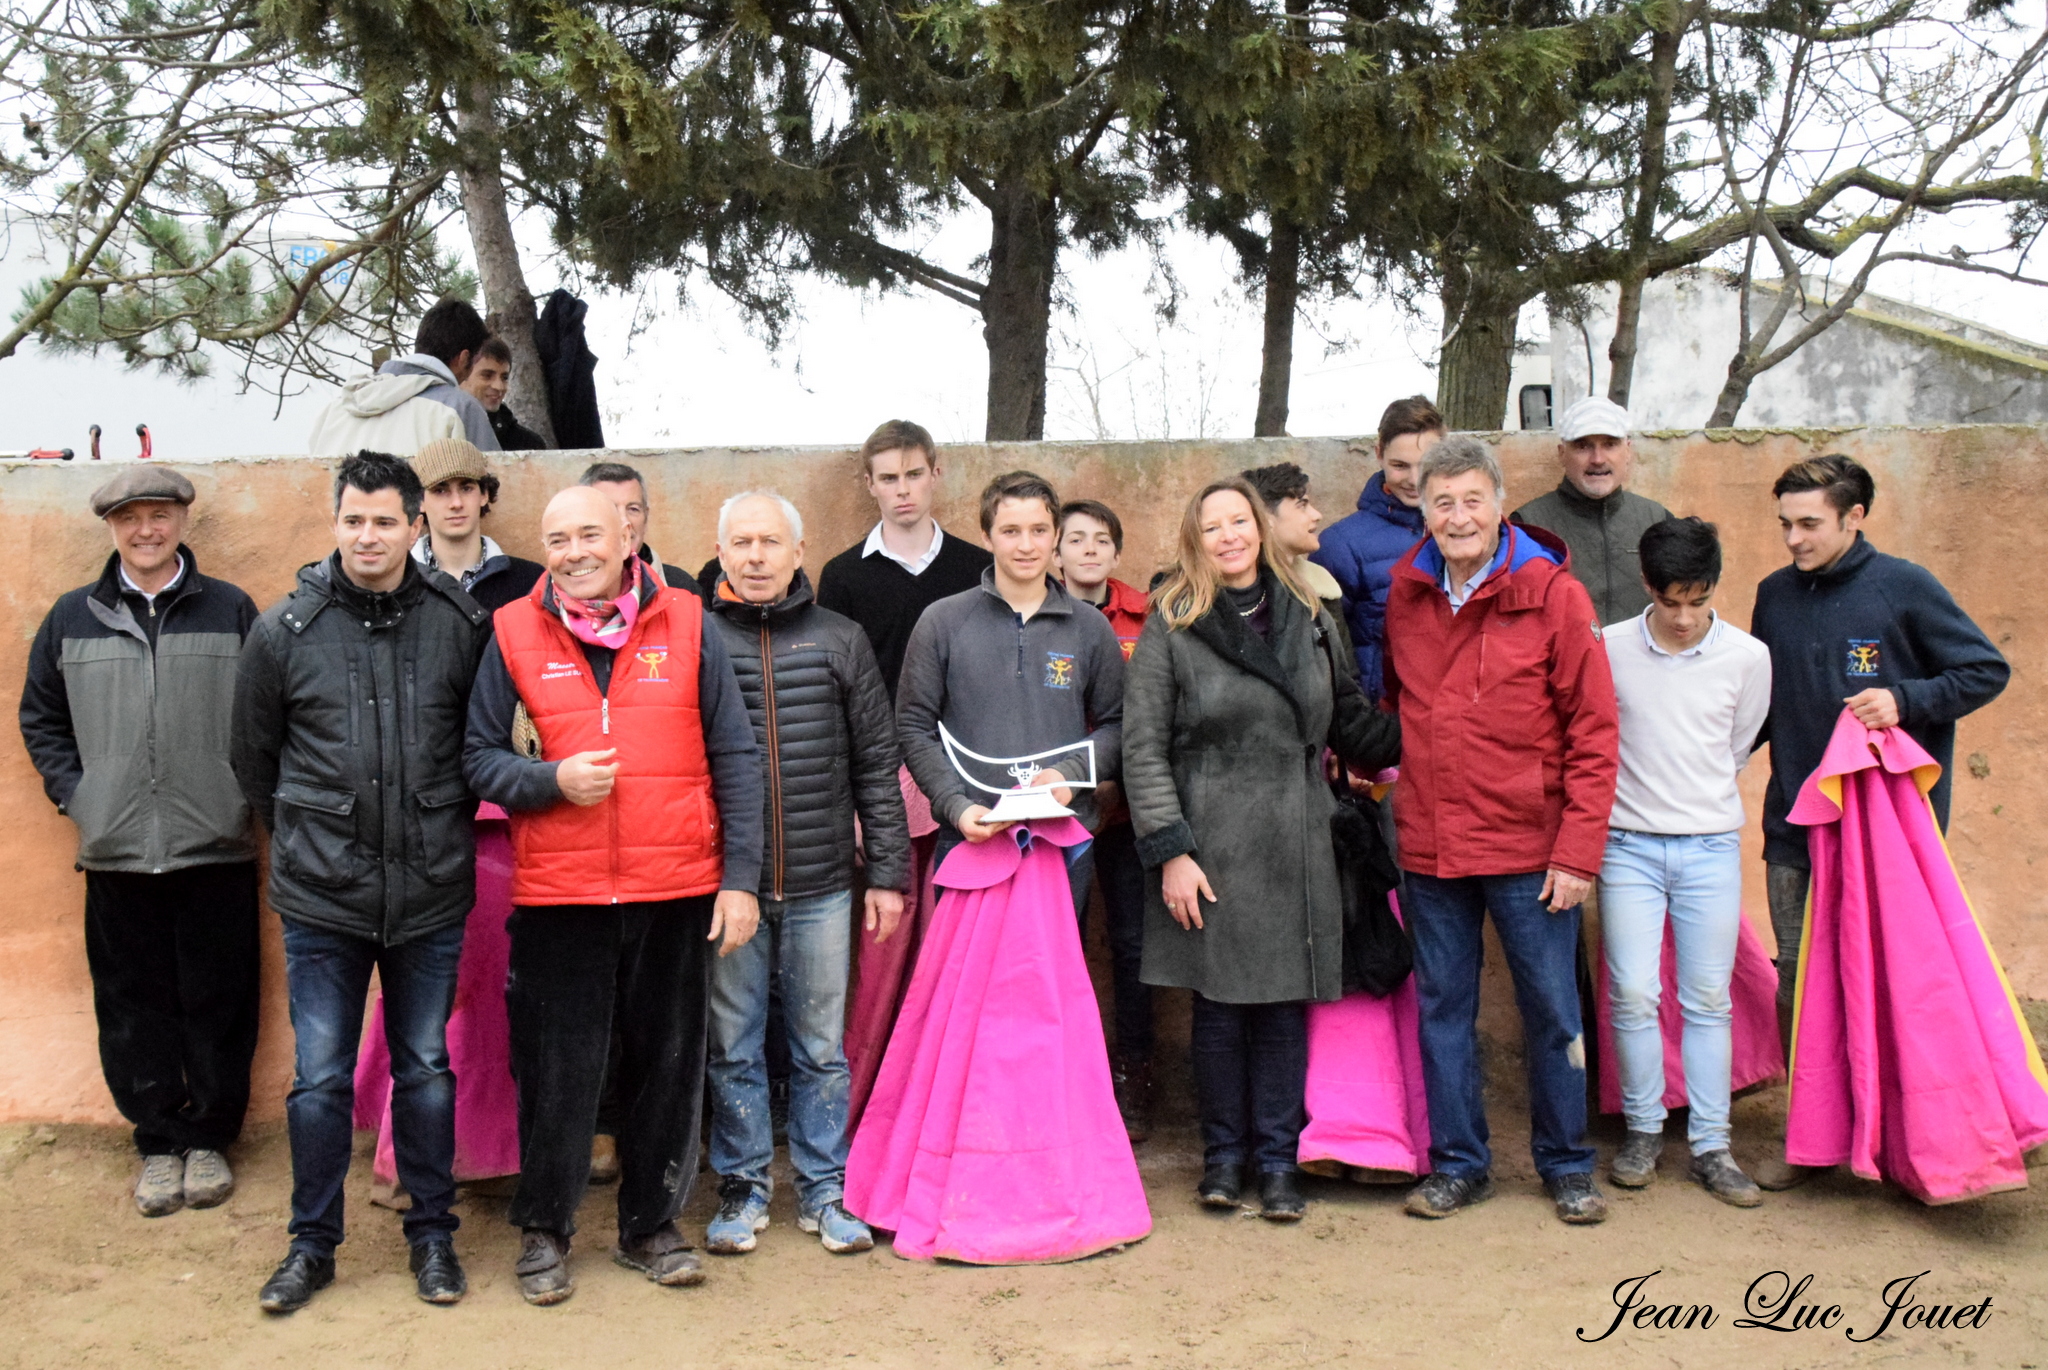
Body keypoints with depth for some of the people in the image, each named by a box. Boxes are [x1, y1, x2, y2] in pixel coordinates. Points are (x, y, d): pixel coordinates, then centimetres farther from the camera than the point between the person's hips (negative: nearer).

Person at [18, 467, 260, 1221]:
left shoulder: (231, 611, 5)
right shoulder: (72, 618, 9)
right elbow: (40, 716, 17)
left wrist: (249, 795, -3)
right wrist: (73, 793, 5)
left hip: (215, 848, -1)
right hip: (116, 853, 2)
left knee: (217, 1002, 5)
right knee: (134, 1005, 6)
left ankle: (209, 1138, 19)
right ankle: (158, 1143, 20)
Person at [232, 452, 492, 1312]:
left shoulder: (461, 624, -2)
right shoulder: (286, 629, -2)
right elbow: (254, 753, 11)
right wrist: (302, 837, 13)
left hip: (431, 892, 0)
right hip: (322, 895, 0)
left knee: (426, 1071, 11)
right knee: (321, 1077, 6)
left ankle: (432, 1233, 25)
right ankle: (312, 1242, 23)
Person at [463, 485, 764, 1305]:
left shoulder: (686, 625, 2)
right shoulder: (514, 634, 2)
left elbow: (735, 759, 3)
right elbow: (479, 758, 5)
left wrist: (741, 876, -2)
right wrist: (552, 781, -14)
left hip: (677, 891, 1)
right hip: (558, 894, -1)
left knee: (669, 1063, 11)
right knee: (556, 1068, 7)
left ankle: (649, 1224, 29)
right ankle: (544, 1229, 27)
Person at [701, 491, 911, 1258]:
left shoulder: (840, 642, 6)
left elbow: (876, 765, 7)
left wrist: (888, 870, 3)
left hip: (821, 885, 1)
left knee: (821, 1048, 9)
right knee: (732, 1045, 9)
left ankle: (823, 1189, 23)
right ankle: (743, 1187, 24)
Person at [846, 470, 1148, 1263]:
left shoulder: (1089, 630, 8)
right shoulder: (945, 622, 3)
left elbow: (1117, 723, 12)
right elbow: (913, 726, 3)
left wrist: (1072, 771, -6)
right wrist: (957, 806, -8)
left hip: (1059, 838, 2)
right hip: (971, 836, -1)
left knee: (1054, 996, 4)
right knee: (963, 998, -2)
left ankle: (1055, 1169, 15)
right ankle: (964, 1177, 9)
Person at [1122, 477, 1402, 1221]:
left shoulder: (1309, 619, 11)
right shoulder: (1171, 627, -1)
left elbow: (1352, 724, 19)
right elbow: (1142, 748, -4)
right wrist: (1169, 850, -9)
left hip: (1295, 849, 3)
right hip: (1213, 847, -3)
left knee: (1286, 1003, 6)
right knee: (1220, 1005, 4)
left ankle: (1278, 1158, 19)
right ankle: (1224, 1152, 22)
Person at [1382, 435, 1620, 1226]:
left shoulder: (1551, 594, -7)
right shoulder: (1404, 593, 5)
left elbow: (1593, 730, -8)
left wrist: (1579, 850, -12)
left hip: (1528, 845, -3)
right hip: (1429, 845, 3)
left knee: (1551, 1010, 7)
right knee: (1443, 1009, 11)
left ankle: (1565, 1165, 25)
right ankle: (1458, 1164, 25)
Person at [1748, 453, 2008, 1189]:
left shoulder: (1904, 588, -6)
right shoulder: (1774, 596, 8)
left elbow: (1988, 670, -1)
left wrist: (1906, 698, -15)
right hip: (1794, 822, 4)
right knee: (1797, 977, 5)